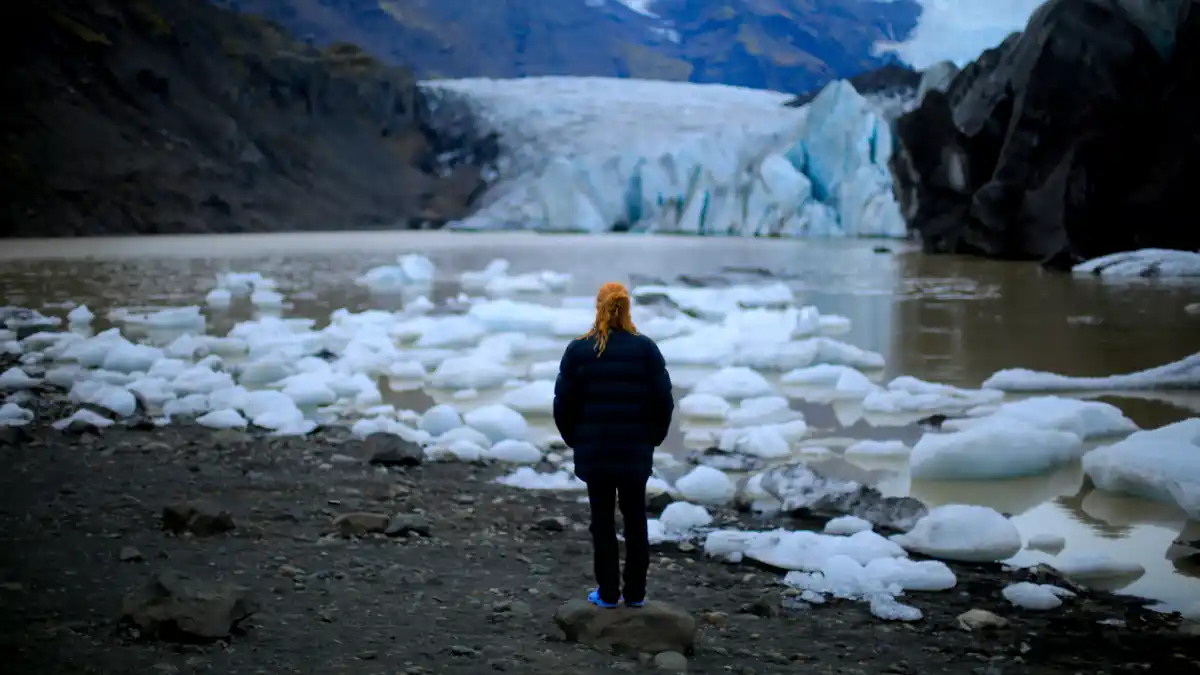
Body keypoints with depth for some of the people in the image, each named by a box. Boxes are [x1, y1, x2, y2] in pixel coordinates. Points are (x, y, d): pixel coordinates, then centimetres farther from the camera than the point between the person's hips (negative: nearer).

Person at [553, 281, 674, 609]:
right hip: (636, 452, 1)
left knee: (602, 521, 7)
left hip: (594, 452, -1)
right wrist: (652, 439, 9)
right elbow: (663, 401, -5)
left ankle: (608, 593, 11)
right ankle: (635, 593, 15)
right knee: (635, 520, 10)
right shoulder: (646, 349, -4)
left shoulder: (578, 350, -5)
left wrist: (576, 440, 11)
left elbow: (563, 403, -3)